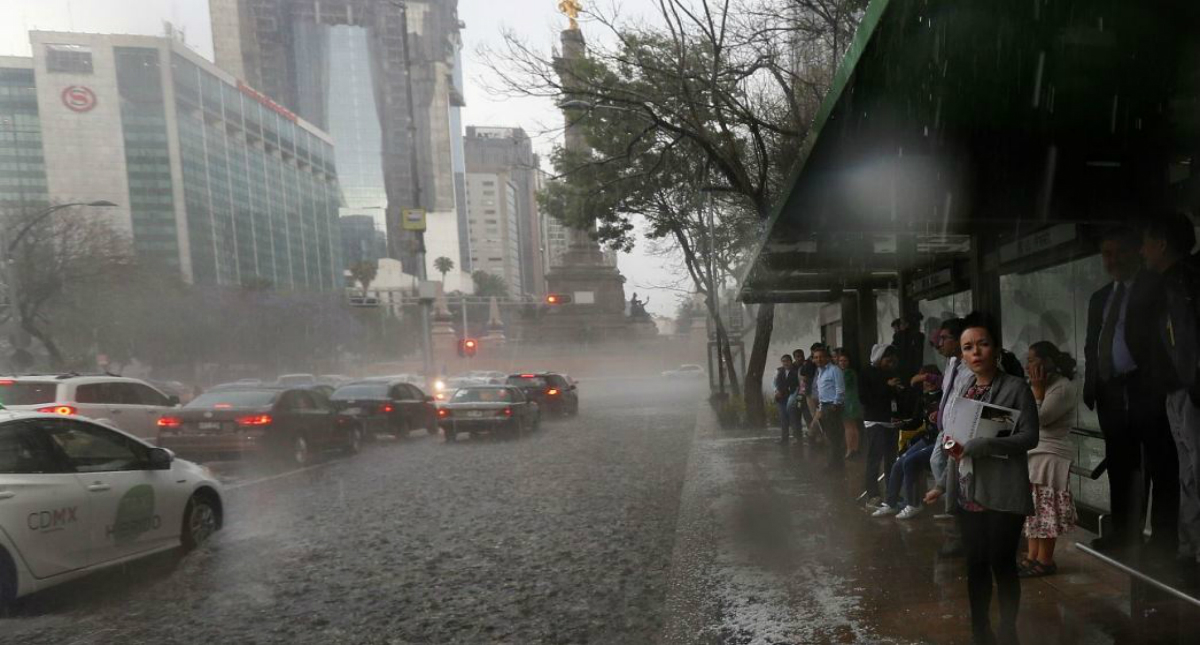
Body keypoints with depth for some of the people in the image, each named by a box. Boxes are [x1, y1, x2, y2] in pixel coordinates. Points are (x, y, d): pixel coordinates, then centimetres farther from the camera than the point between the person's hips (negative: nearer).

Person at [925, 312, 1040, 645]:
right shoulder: (961, 389, 8)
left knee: (1002, 563, 4)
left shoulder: (1016, 388, -6)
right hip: (967, 492, 5)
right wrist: (942, 484, 15)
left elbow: (1029, 437, -14)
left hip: (1003, 493, -5)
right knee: (975, 563, 13)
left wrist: (980, 445, -23)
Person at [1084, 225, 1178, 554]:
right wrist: (1090, 387, 7)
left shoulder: (1156, 286, 2)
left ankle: (1164, 537, 9)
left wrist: (1164, 382, -16)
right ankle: (1124, 531, 18)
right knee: (1120, 465, 10)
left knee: (1160, 465, 2)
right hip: (1111, 392, 6)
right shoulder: (1099, 298, 19)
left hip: (1147, 389, -5)